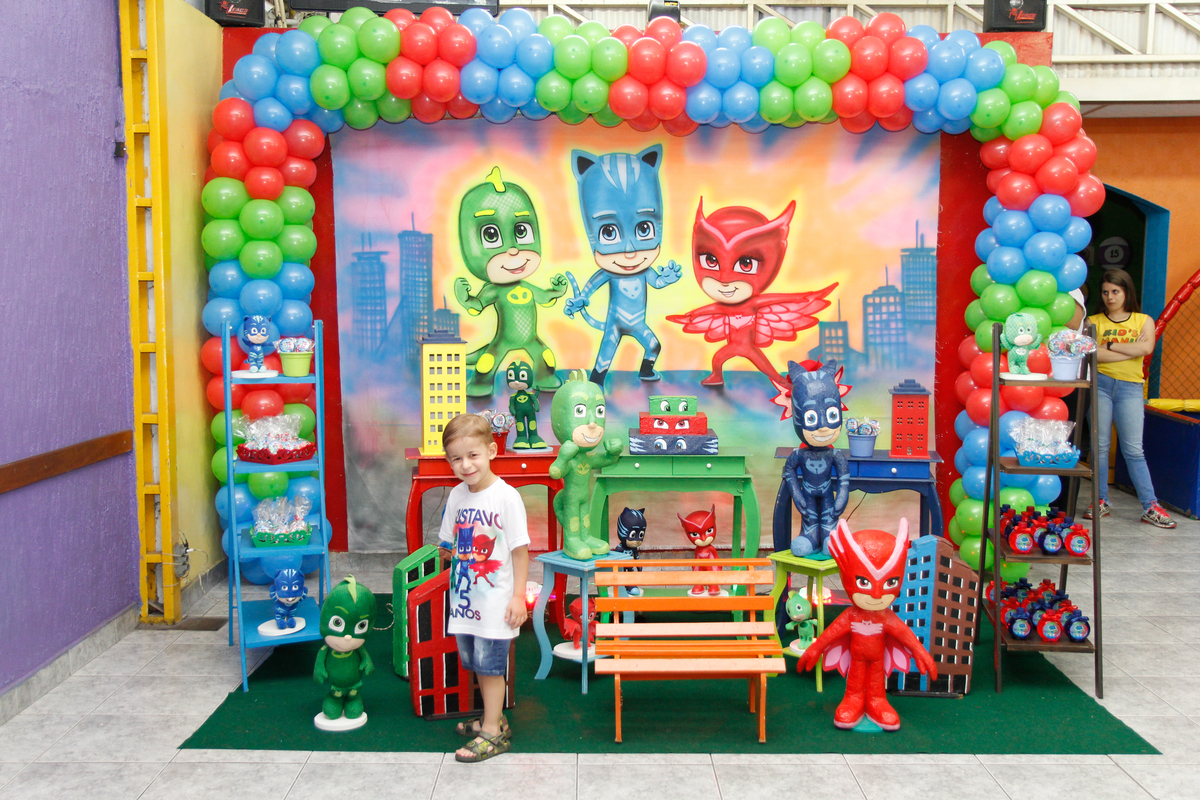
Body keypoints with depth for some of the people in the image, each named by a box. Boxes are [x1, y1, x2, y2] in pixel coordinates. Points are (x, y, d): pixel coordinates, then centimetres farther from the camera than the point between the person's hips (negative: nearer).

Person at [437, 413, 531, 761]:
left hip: (495, 599, -6)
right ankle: (494, 718, 33)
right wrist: (447, 551, -2)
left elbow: (520, 549, -12)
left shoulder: (505, 496, -15)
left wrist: (519, 595, -13)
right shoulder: (456, 496, 3)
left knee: (490, 664, 2)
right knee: (476, 663, 17)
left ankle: (493, 733, 13)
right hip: (465, 598, 7)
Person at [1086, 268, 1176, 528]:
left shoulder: (1143, 320, 11)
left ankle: (1150, 507, -2)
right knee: (1100, 446, 1)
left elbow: (1147, 347, -9)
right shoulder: (1094, 321, 9)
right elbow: (1093, 353, -8)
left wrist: (1110, 345, -6)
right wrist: (1131, 350, -9)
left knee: (1134, 449, -4)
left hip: (1130, 387, 0)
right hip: (1100, 384, 0)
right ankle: (1101, 501, 9)